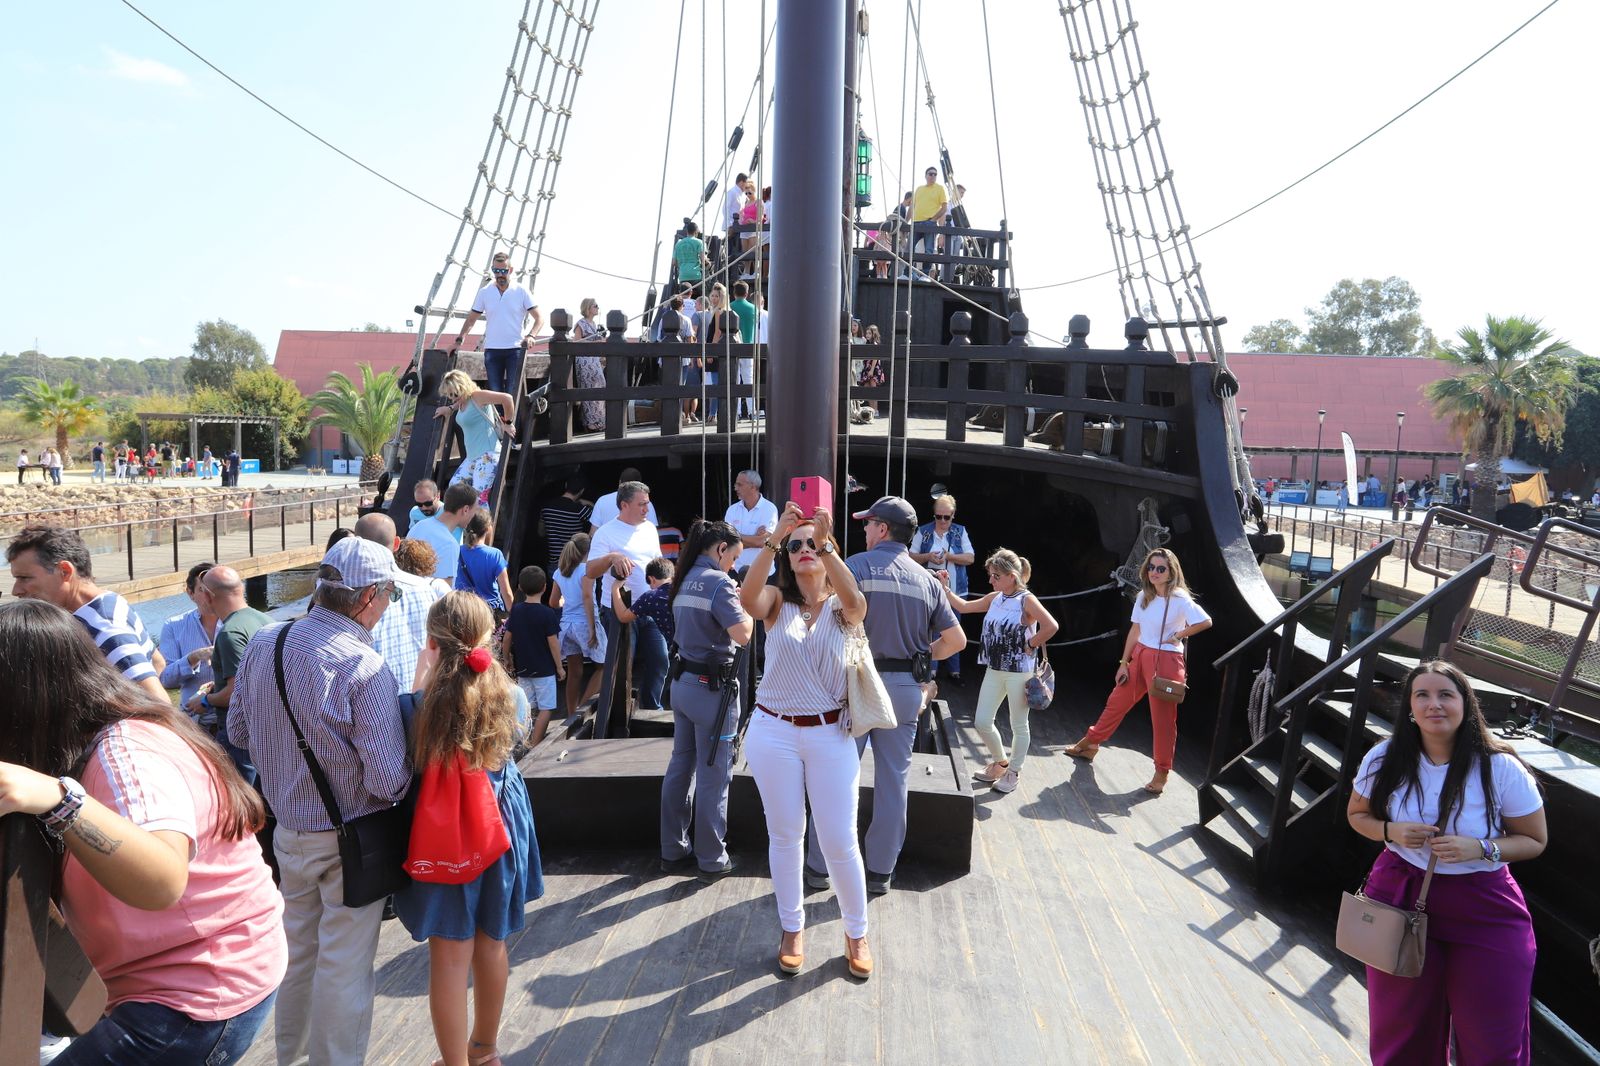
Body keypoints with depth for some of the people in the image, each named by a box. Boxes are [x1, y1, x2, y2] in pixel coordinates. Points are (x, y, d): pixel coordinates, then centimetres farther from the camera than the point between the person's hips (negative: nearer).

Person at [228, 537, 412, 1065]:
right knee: (345, 964, 9)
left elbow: (239, 732, 8)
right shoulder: (365, 668, -25)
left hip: (288, 829, 7)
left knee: (298, 947, 25)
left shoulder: (263, 642, -5)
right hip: (349, 842, -7)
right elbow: (388, 781, -25)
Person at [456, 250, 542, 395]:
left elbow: (539, 318, 0)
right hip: (491, 349, 2)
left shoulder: (522, 292, 2)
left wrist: (530, 336, -18)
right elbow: (471, 319, 12)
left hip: (515, 349, -2)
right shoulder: (484, 292, 8)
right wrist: (459, 340, -1)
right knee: (494, 392, 3)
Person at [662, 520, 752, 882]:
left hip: (683, 681, 9)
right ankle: (712, 860, 10)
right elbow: (742, 634, -22)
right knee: (713, 776, 1)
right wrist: (746, 604, -4)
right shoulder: (718, 582, -15)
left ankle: (673, 851, 23)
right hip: (712, 686, -9)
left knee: (680, 767, 14)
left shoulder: (685, 580, 12)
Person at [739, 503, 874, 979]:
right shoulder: (777, 602, 1)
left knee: (839, 841, 2)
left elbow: (857, 602, -25)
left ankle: (856, 931, 24)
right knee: (785, 834, 12)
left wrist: (825, 542, -33)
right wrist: (774, 538, -32)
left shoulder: (840, 608, 0)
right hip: (773, 732, 1)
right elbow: (747, 597, -23)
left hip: (830, 735, -1)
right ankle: (792, 928, 30)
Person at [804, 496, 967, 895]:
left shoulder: (857, 566, -7)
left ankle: (819, 866, 15)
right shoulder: (927, 579, 7)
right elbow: (956, 640, 8)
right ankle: (881, 871, 19)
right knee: (893, 780, 11)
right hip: (907, 688, 4)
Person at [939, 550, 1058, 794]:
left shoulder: (1026, 600, -15)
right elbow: (964, 607, 14)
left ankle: (1013, 772, 24)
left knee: (1019, 725, 8)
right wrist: (945, 588, 5)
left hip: (1019, 672, -7)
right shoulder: (994, 598, 5)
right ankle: (1000, 762, 32)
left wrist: (1030, 646, -16)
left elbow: (1051, 627, -26)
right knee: (982, 723, 9)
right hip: (994, 670, 7)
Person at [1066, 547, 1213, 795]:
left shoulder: (1180, 599, -14)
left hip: (1166, 661, -6)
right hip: (1140, 656, 6)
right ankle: (1089, 744, 34)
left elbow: (1206, 621, -21)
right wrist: (1123, 663, 8)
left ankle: (1162, 773, 14)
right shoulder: (1144, 596, 5)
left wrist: (1178, 635, -12)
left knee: (1163, 718, 2)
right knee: (1117, 702, 17)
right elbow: (1135, 630, 9)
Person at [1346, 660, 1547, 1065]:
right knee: (1401, 1033, 15)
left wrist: (1481, 848, -21)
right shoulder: (1385, 759, -7)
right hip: (1401, 897, 2)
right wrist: (1391, 831, -14)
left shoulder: (1502, 769, -13)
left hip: (1485, 910, -2)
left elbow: (1534, 840, -2)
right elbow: (1357, 814, 8)